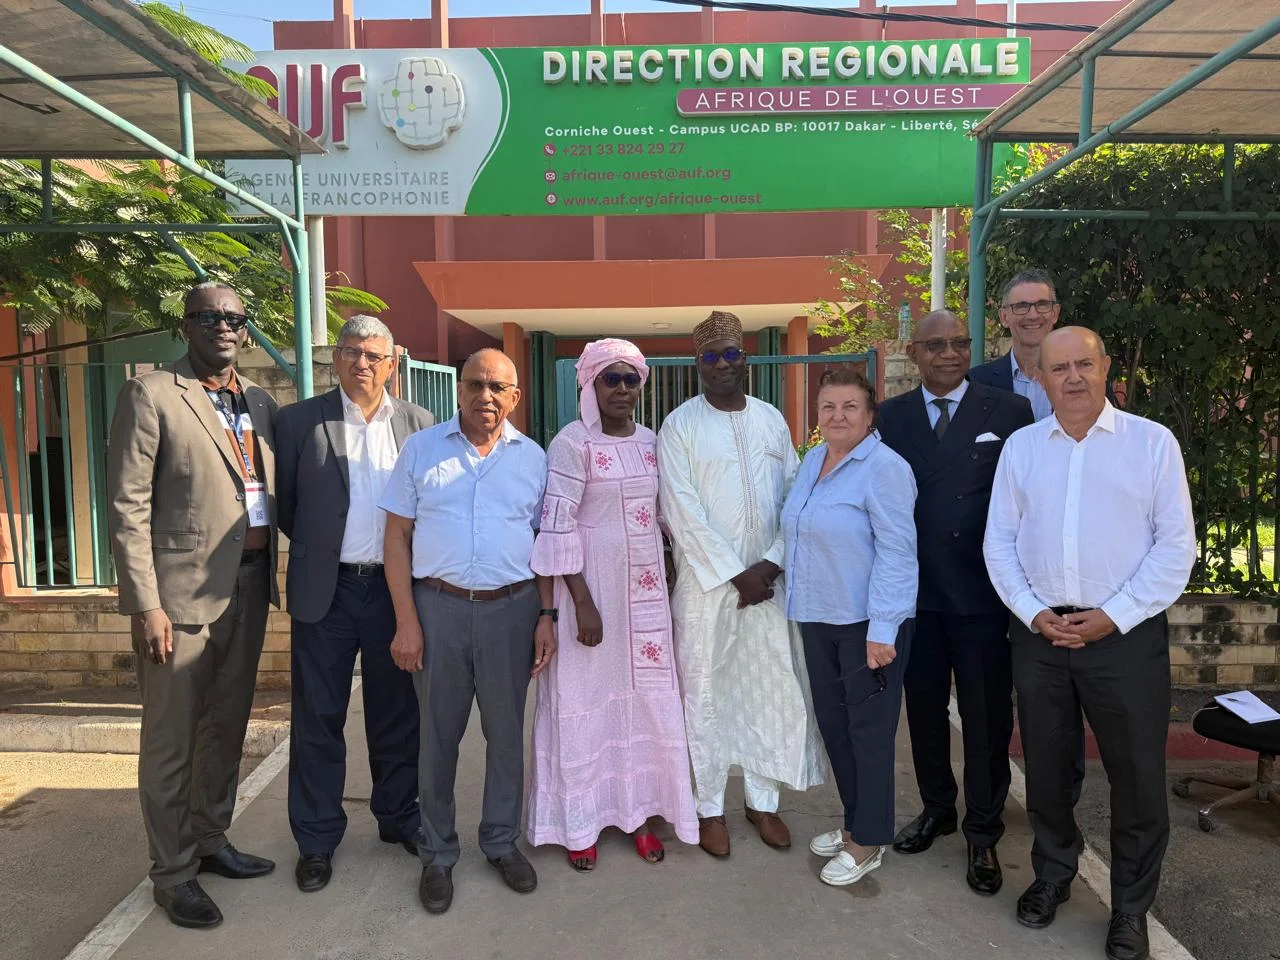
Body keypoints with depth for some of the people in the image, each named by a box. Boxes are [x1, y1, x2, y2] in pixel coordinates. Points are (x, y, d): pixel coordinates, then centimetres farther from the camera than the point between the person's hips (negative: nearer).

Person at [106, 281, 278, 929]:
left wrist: (273, 579, 6)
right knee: (171, 740, 7)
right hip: (181, 590, -6)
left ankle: (210, 840, 35)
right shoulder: (150, 395, -6)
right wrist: (146, 605, -14)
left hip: (248, 587, 6)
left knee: (227, 726, 17)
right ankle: (173, 874, 22)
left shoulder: (260, 404, 11)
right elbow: (127, 508, -10)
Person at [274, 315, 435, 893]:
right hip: (325, 590, -1)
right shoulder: (299, 421, 0)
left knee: (396, 712, 13)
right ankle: (316, 839, 25)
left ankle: (399, 817, 32)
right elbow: (285, 503, 5)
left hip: (394, 588, 1)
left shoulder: (418, 424, 3)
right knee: (318, 717, 9)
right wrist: (316, 548, 7)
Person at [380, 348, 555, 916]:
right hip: (438, 607, -1)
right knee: (438, 734, 9)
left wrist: (547, 615, 1)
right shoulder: (421, 449, 2)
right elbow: (396, 537, 0)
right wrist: (406, 622, -6)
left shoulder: (533, 458, 6)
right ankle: (437, 854, 27)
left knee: (506, 731, 11)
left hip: (512, 609, 1)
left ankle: (502, 843, 30)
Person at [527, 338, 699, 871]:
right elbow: (557, 525, -15)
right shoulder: (572, 443, -11)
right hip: (592, 586, -5)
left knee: (645, 697, 11)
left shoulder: (651, 442, 7)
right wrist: (583, 603, -17)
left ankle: (639, 811, 29)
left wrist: (672, 578, 10)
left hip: (645, 590, 6)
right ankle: (579, 823, 23)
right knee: (586, 700, 6)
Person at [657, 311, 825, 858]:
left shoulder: (771, 419, 8)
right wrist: (735, 574, -13)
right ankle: (710, 807, 21)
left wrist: (770, 565, -8)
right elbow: (682, 512, -11)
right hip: (707, 581, -3)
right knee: (706, 692, 5)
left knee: (774, 688, 9)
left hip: (769, 578, 4)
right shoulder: (680, 426, -4)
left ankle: (763, 800, 27)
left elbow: (794, 498, 5)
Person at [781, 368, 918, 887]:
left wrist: (882, 630, -21)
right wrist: (800, 602, 15)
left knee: (868, 729, 6)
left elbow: (896, 553, -19)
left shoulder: (885, 468, -15)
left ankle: (868, 842, 22)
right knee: (832, 722, 16)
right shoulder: (813, 460, 9)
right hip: (818, 617, 8)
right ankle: (855, 822, 35)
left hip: (868, 623, -8)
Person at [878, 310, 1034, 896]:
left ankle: (983, 832, 28)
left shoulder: (1009, 412, -2)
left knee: (987, 716, 9)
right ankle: (936, 807, 38)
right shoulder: (890, 417, 5)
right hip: (915, 590, 3)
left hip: (982, 592, -2)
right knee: (924, 707, 16)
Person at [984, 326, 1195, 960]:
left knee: (1137, 773, 7)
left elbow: (1176, 546, -5)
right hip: (1038, 631, 3)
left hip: (1126, 633, -2)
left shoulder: (1152, 442, -2)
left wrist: (1113, 616, -11)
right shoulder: (1021, 446, 6)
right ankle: (1053, 873, 37)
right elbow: (999, 541, 5)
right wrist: (1034, 613, -5)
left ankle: (1131, 908, 28)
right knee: (1045, 764, 15)